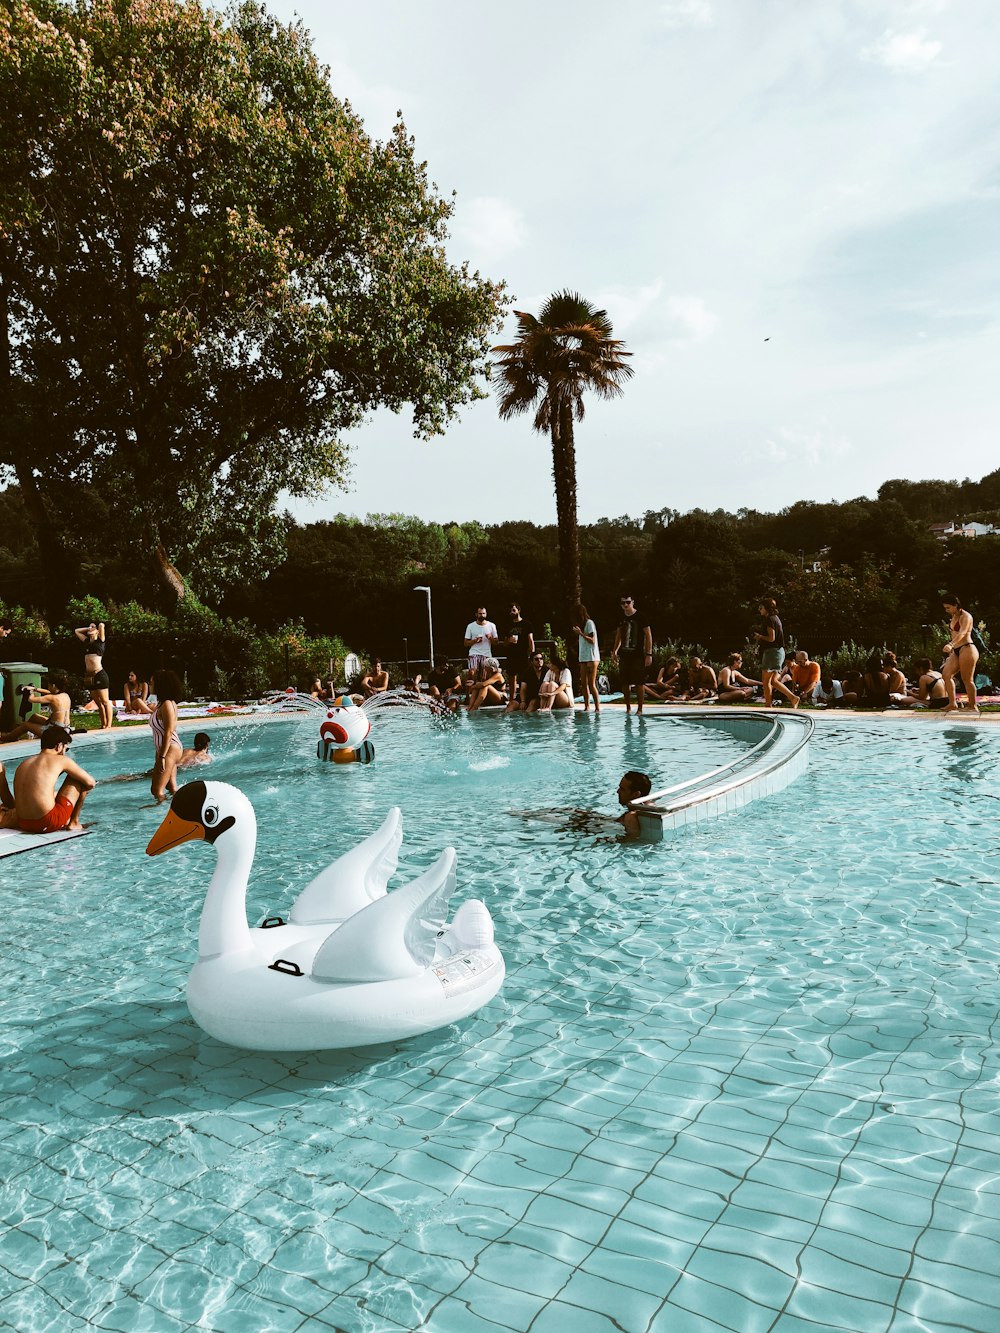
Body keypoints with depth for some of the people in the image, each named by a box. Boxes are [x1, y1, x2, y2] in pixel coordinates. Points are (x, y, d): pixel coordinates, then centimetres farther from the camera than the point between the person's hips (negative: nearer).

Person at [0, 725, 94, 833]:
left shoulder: (23, 763, 15)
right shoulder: (61, 760, -2)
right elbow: (90, 783, 2)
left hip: (24, 825, 7)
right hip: (48, 824, -7)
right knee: (80, 779, 12)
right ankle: (74, 822, 15)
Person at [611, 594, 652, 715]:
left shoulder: (640, 617, -5)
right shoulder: (621, 618, 11)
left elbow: (648, 636, -6)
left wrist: (649, 654, -12)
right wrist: (614, 651, 13)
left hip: (638, 655, -5)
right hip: (624, 655, 5)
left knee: (639, 682, -3)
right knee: (625, 683, 6)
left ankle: (639, 708, 3)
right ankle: (628, 707, 15)